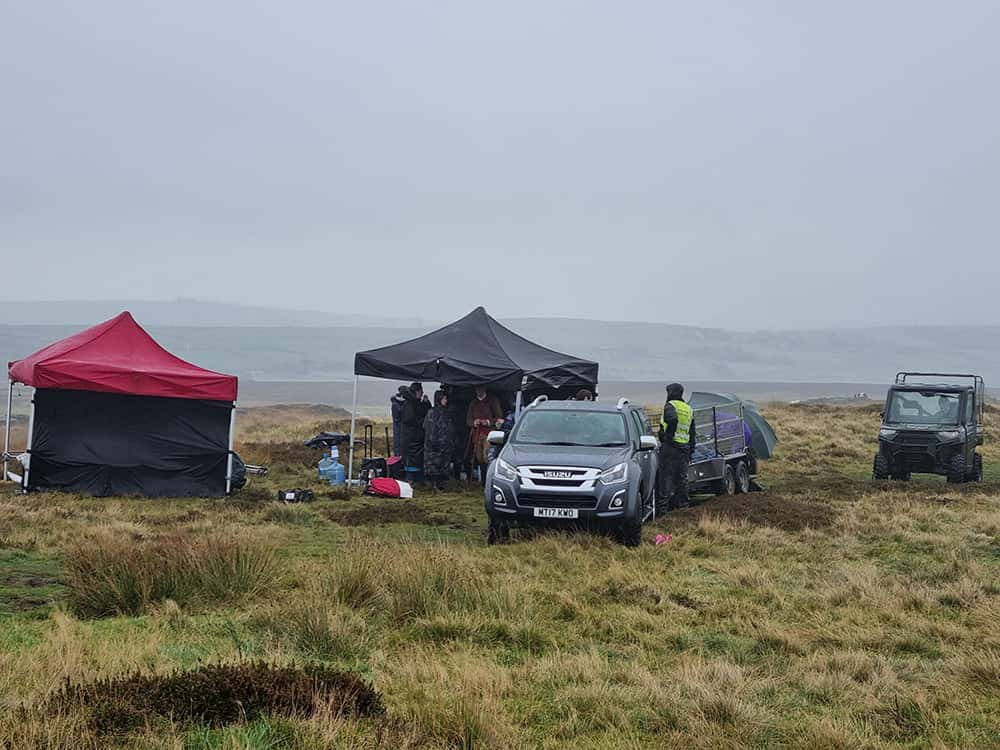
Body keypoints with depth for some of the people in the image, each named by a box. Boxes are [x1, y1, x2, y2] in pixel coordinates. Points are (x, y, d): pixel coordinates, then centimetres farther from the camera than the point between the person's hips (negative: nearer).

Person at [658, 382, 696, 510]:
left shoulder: (670, 406, -4)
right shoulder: (689, 409, 19)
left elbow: (673, 419, -28)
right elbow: (692, 433, 20)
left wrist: (668, 435, -17)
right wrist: (691, 450, 23)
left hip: (670, 445, -7)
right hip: (685, 446, 7)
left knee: (667, 473, -4)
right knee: (682, 476, 9)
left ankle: (667, 495, -13)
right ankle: (683, 502, 9)